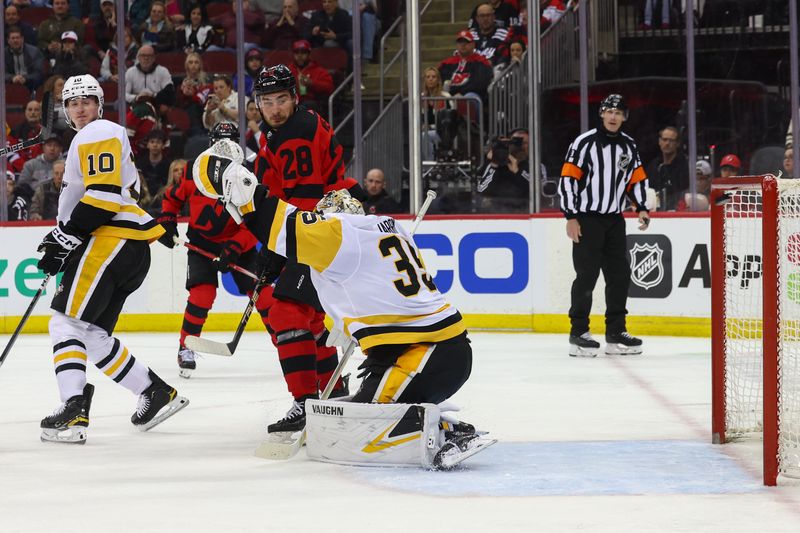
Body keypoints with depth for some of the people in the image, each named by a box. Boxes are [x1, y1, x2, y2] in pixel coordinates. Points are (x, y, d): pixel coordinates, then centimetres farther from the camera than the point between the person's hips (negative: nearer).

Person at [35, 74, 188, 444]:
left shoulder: (99, 134, -5)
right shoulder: (84, 141, 29)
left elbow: (104, 193, -17)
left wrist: (67, 237, -17)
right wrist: (61, 237, 18)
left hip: (113, 242, -10)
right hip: (133, 250, 10)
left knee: (67, 323, -14)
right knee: (92, 334, 11)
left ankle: (73, 412, -26)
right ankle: (156, 392, 14)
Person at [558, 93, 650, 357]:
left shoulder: (629, 146, 9)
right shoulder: (584, 142, -9)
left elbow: (637, 179, 16)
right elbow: (568, 179, -11)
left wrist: (642, 208, 1)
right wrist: (571, 217, -15)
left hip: (614, 219, 6)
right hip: (587, 219, -6)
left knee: (620, 275, 5)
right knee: (587, 276, -8)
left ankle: (615, 332, 13)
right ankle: (578, 333, -2)